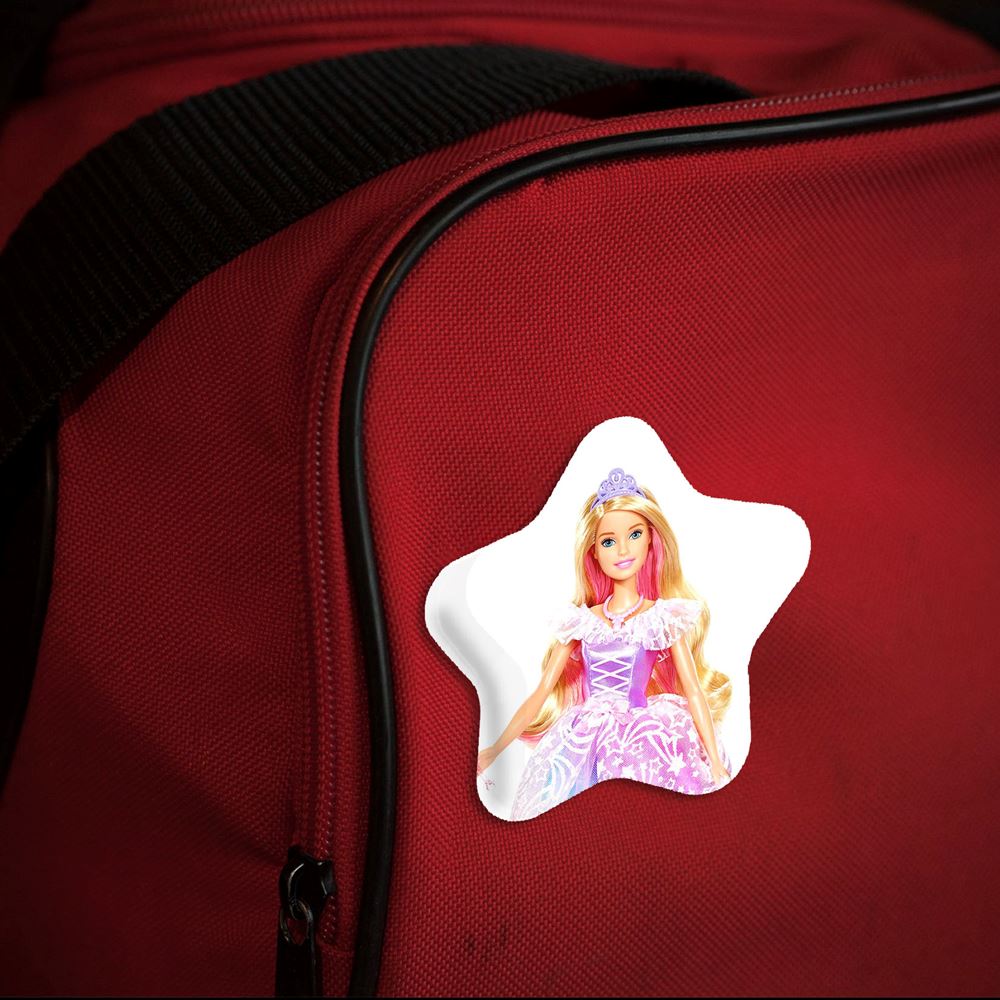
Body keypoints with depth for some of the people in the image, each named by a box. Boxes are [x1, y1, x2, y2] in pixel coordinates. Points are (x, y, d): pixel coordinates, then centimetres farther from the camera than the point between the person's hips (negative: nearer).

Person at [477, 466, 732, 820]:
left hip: (644, 740, -2)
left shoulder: (665, 618, 4)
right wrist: (493, 751, 11)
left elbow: (694, 692, 2)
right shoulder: (579, 621, 10)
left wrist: (716, 765, -5)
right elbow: (542, 692, 13)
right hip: (583, 743, 2)